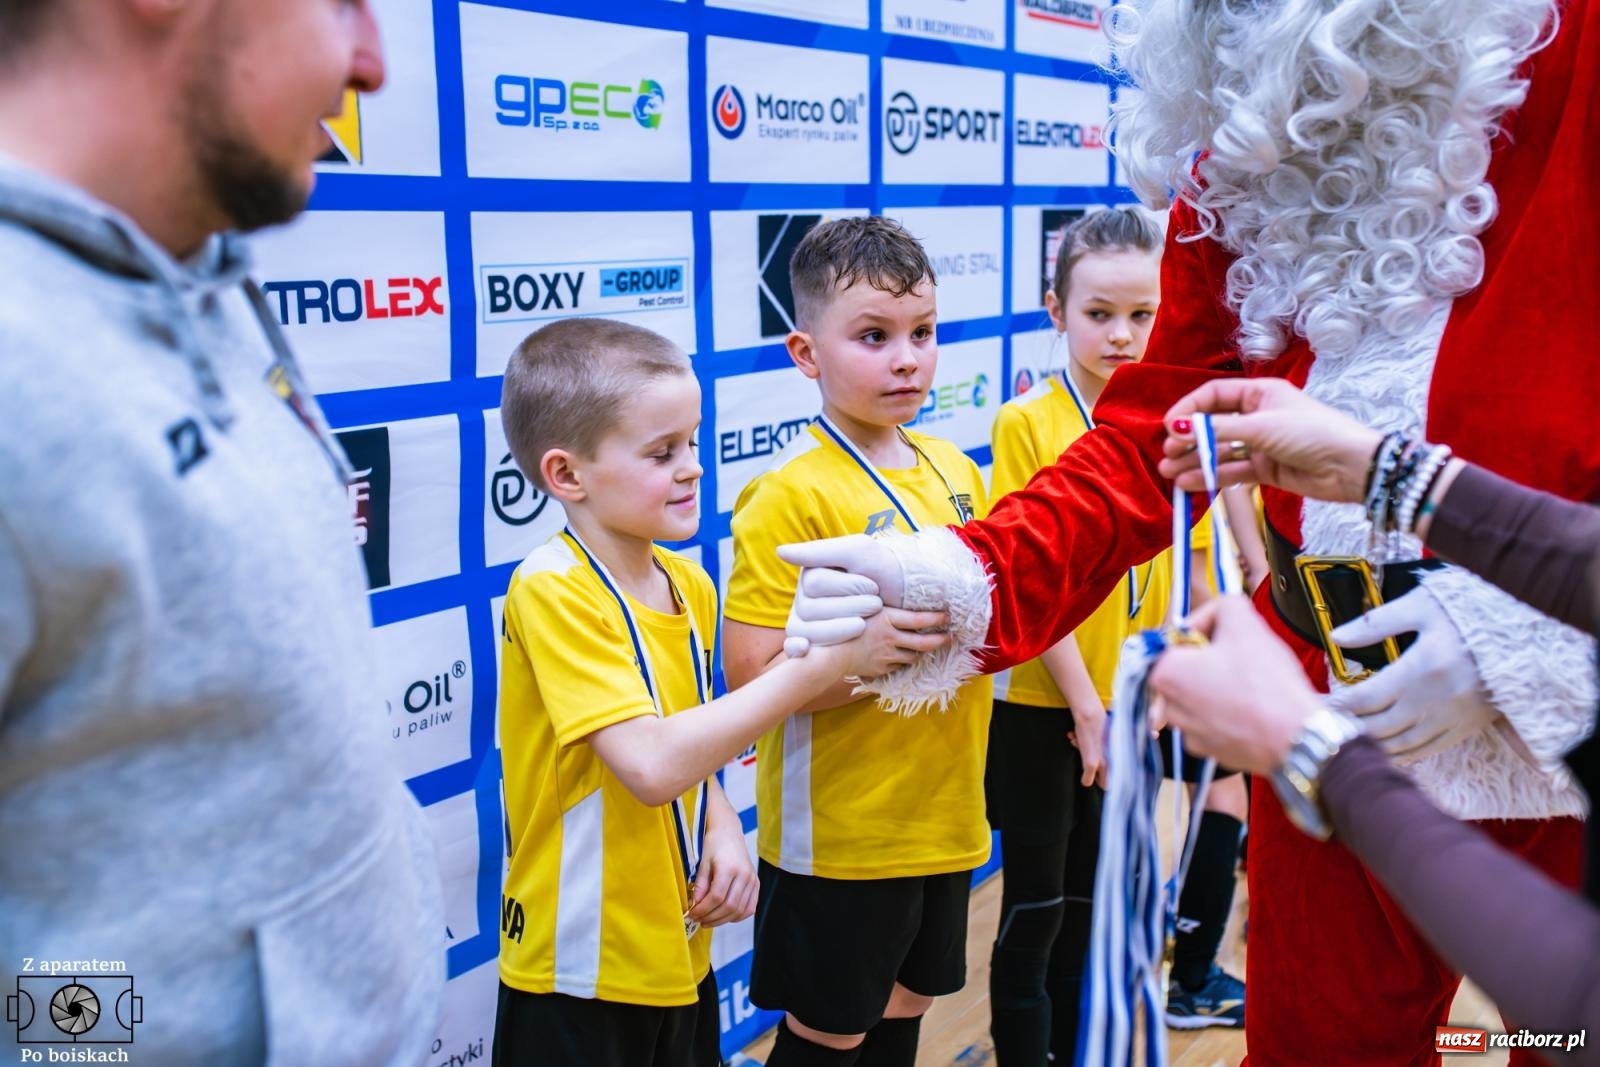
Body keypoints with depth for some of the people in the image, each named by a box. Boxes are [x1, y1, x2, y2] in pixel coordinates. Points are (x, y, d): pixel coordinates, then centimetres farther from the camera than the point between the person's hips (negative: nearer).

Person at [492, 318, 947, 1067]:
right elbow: (652, 765, -30)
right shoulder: (552, 592, -21)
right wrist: (828, 660, -27)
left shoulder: (690, 585, 0)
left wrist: (721, 826, -7)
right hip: (583, 973, -6)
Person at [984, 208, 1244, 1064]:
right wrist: (1086, 707, -16)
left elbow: (1191, 571, 6)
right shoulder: (1027, 423, -13)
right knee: (1035, 912, 8)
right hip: (1041, 712, -4)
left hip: (1129, 708, 5)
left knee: (1087, 906, 20)